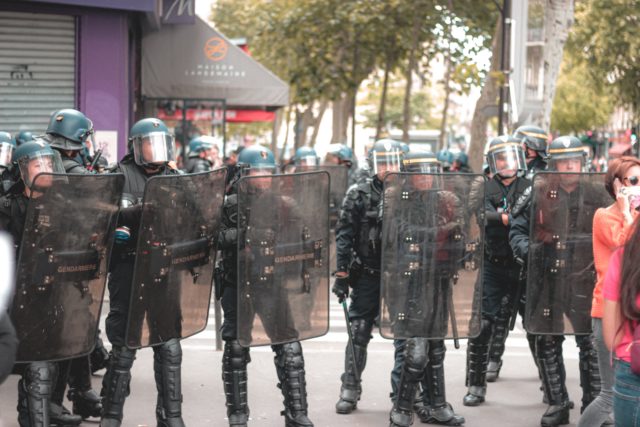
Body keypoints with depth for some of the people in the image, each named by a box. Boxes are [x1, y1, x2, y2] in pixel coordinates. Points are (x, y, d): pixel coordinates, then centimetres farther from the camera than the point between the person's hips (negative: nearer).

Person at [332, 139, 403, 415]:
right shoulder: (359, 195, -2)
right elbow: (344, 236, -4)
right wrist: (342, 274, -8)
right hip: (367, 276, -2)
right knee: (358, 333, 0)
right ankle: (350, 390, 9)